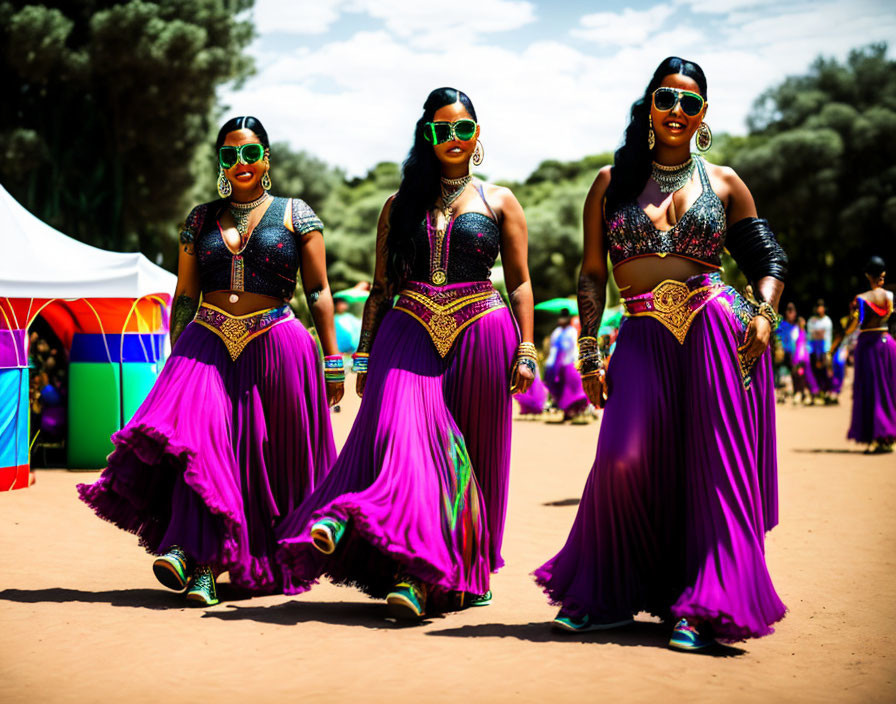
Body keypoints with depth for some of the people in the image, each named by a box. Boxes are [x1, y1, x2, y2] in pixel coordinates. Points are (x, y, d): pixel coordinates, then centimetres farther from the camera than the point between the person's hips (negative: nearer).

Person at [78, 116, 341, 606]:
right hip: (207, 343, 2)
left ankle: (269, 564, 10)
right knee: (199, 435, -21)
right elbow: (184, 295, 17)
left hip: (275, 348, -1)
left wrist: (331, 360, 0)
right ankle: (199, 562, -28)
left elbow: (319, 292, 5)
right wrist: (176, 359, 12)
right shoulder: (200, 220, 15)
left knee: (273, 460, 0)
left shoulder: (296, 215, 7)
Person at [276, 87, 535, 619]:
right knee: (399, 431, -20)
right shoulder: (401, 205, 14)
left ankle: (463, 574, 6)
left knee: (471, 453, 0)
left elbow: (520, 282, 8)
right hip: (409, 332, 1)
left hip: (479, 334, 0)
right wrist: (364, 354, 9)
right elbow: (382, 286, 14)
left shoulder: (499, 201, 11)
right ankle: (416, 567, -26)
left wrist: (526, 351, -1)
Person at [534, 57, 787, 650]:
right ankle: (609, 595, 10)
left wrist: (764, 315, -6)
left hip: (715, 328, 0)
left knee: (715, 466, -3)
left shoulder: (723, 182, 11)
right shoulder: (612, 182, 11)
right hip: (643, 336, 0)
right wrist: (589, 354, 3)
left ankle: (703, 607, 6)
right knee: (624, 459, -11)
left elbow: (770, 260, 13)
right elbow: (592, 274, 10)